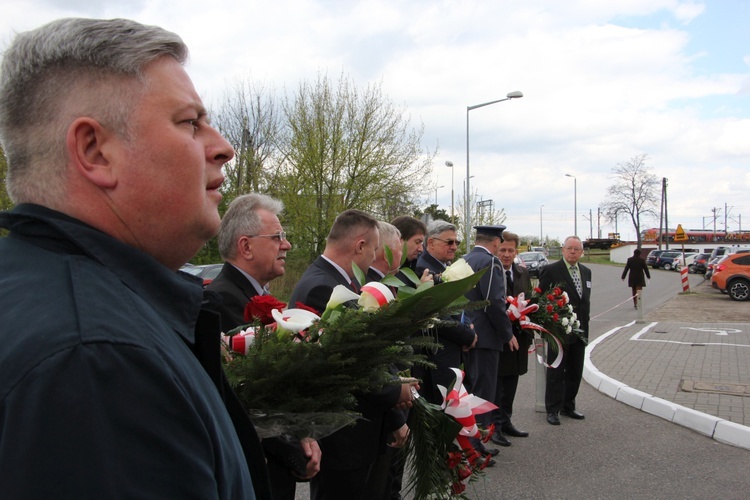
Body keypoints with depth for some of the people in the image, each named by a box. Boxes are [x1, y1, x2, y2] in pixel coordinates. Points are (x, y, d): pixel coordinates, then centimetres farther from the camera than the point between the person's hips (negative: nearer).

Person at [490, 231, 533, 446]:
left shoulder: (523, 273, 10)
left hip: (518, 335, 7)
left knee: (511, 382, 17)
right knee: (495, 384, 2)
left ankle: (506, 422, 30)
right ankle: (495, 426, 13)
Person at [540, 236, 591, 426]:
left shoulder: (586, 272, 11)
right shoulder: (551, 270, -9)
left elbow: (586, 299, 17)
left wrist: (585, 322, 10)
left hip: (580, 330, 7)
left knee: (575, 372, 13)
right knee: (556, 372, 1)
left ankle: (568, 406, 26)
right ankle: (553, 410, 9)